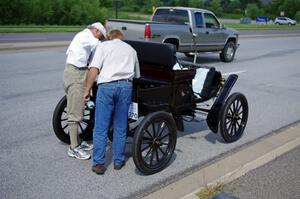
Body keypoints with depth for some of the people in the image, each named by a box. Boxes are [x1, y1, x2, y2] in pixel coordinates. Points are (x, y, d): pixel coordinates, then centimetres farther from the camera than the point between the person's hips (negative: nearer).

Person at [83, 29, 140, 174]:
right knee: (120, 127, 10)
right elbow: (137, 75, 22)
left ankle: (98, 163, 2)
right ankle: (118, 161, 17)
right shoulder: (131, 49, 24)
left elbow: (94, 69, -1)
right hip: (126, 86, 3)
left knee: (100, 128, 1)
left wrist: (87, 90, 0)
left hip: (106, 86, -3)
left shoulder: (104, 45, 13)